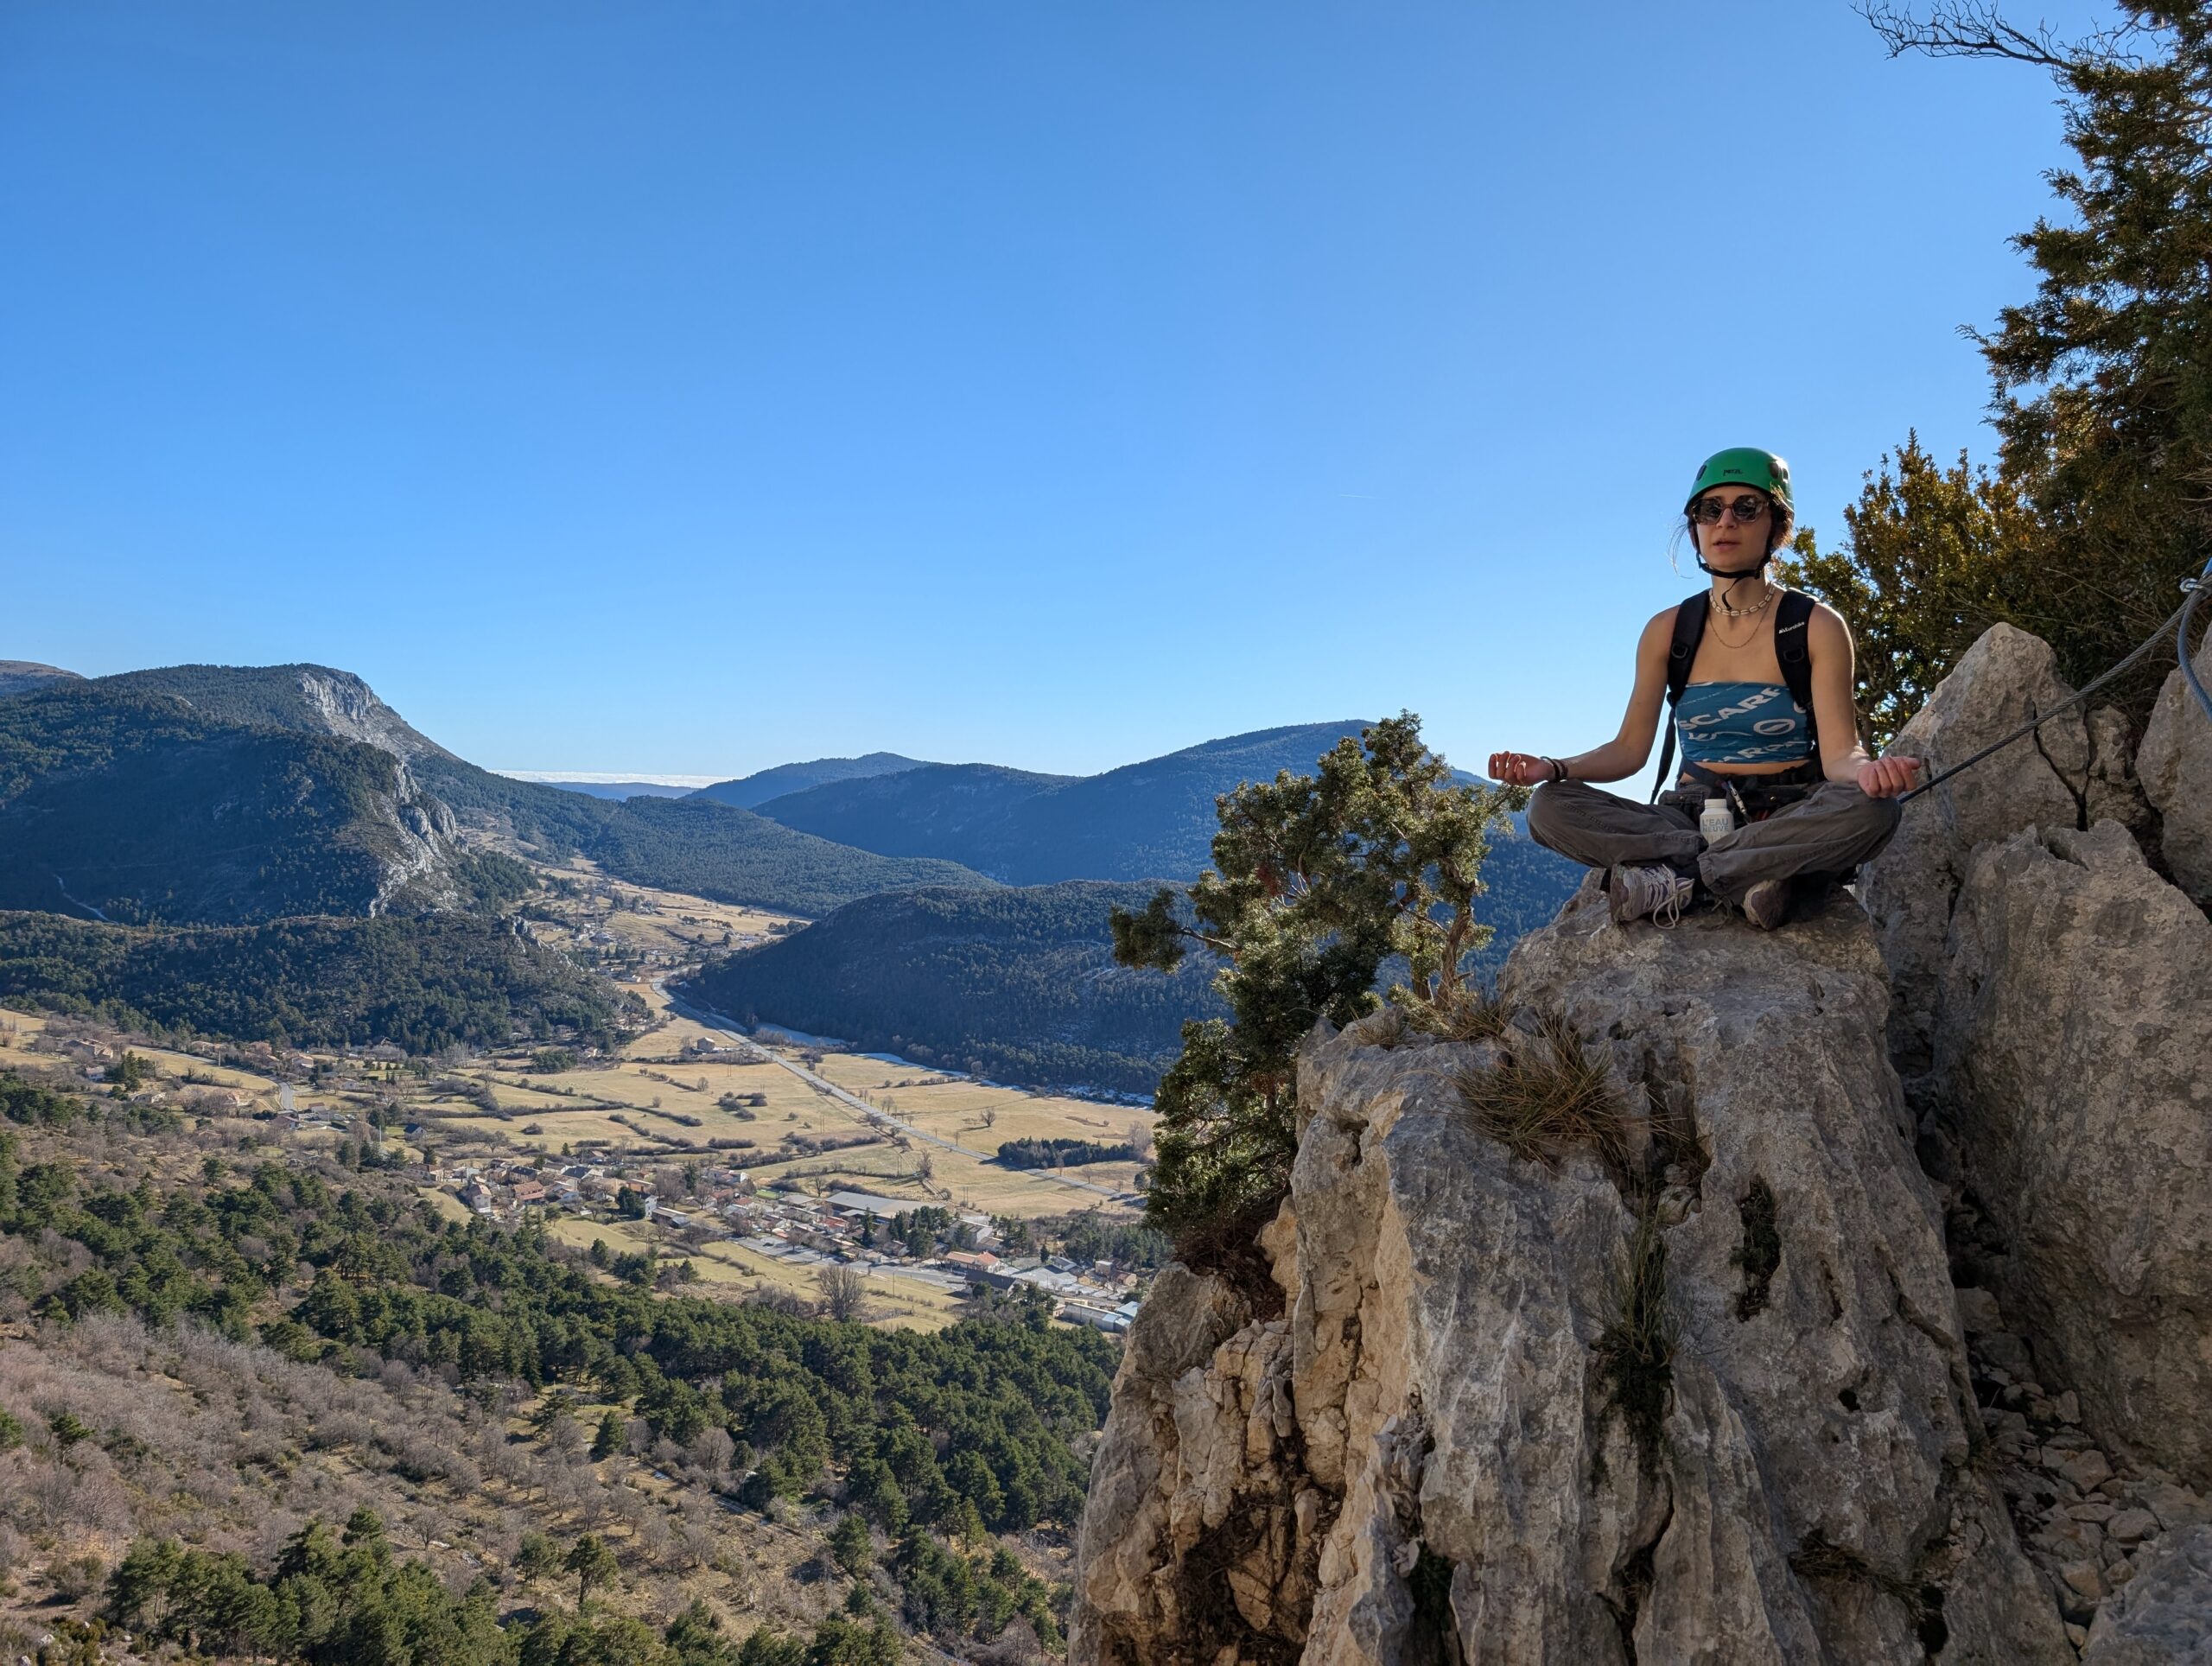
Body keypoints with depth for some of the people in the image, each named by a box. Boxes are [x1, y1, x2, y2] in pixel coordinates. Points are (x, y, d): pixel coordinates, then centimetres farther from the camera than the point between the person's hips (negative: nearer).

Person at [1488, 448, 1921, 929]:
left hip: (1789, 821, -1)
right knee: (1550, 807, -22)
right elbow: (1629, 748, 4)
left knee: (1870, 809, -35)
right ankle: (1755, 875, -26)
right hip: (1690, 818, 2)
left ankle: (1678, 875, -26)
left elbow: (1839, 753, -9)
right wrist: (1555, 768, -15)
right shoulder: (1667, 632, 5)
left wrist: (1865, 770, -34)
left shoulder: (1818, 628, -1)